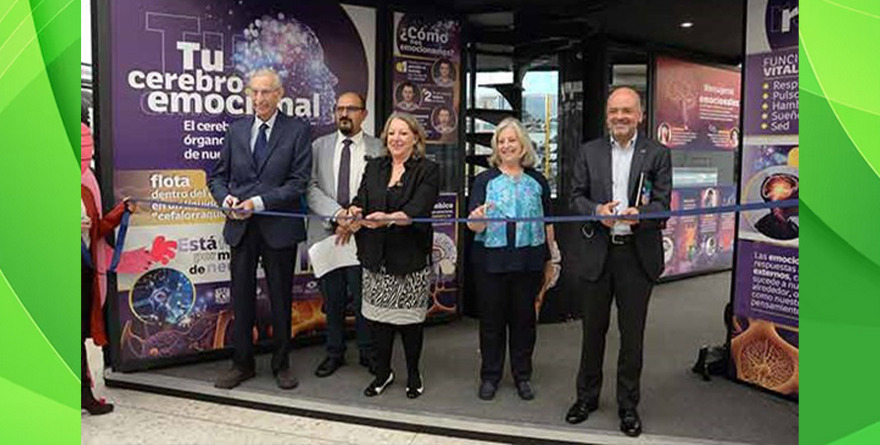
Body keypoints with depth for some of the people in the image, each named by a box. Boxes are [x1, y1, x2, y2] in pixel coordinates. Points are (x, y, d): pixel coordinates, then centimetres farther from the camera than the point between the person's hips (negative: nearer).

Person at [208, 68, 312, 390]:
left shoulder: (298, 130, -2)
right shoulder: (236, 129, 10)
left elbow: (299, 181, -9)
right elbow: (218, 175, 12)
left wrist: (260, 202, -17)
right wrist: (226, 198, -9)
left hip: (279, 228, -3)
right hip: (241, 227, 3)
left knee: (281, 299, 9)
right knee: (241, 299, 9)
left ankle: (281, 364, 25)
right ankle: (242, 364, 25)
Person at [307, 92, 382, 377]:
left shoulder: (377, 149, 2)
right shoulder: (319, 146, 9)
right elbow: (311, 188, -1)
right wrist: (338, 214, -14)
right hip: (326, 233, 2)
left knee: (363, 297, 4)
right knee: (332, 298, 11)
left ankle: (368, 353, 22)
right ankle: (335, 353, 26)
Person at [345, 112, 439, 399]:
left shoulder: (428, 171, -3)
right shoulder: (374, 167, 13)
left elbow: (417, 210, -17)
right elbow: (361, 200, 3)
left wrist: (388, 219, -34)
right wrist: (355, 211, -21)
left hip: (410, 258, -4)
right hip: (377, 257, 4)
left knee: (410, 317, 5)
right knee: (378, 314, 9)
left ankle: (413, 374, 24)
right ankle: (383, 372, 27)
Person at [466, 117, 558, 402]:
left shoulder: (537, 181, 7)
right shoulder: (485, 180, 1)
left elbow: (547, 224, 11)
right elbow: (475, 226, -6)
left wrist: (549, 259, 10)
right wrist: (478, 218, -29)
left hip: (528, 261, 1)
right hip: (491, 260, -1)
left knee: (524, 318, 10)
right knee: (492, 319, 7)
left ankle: (522, 376, 25)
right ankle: (490, 376, 21)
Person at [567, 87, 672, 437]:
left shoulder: (658, 154, 1)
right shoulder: (589, 152, 7)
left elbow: (662, 204, -5)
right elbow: (576, 196, 5)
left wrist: (638, 215, -26)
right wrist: (596, 211, -16)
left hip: (638, 254, -1)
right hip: (598, 252, 2)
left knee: (632, 332, 8)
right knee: (593, 328, 12)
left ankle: (628, 404, 25)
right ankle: (587, 396, 30)